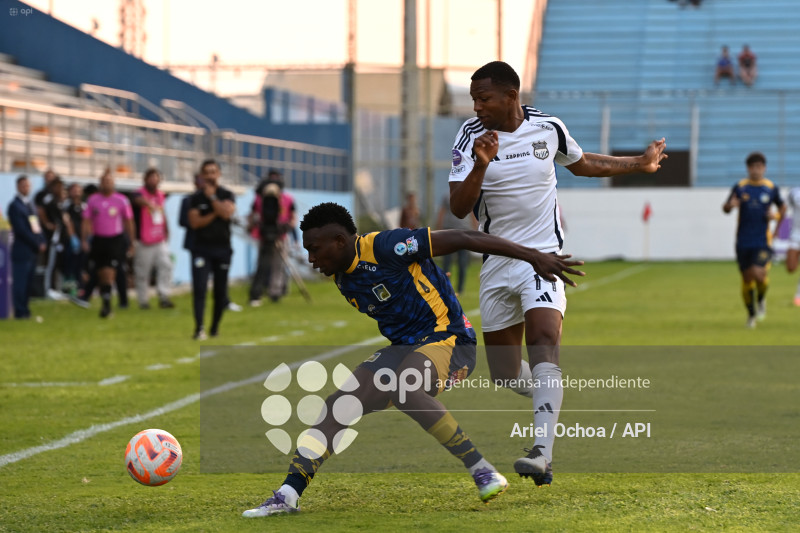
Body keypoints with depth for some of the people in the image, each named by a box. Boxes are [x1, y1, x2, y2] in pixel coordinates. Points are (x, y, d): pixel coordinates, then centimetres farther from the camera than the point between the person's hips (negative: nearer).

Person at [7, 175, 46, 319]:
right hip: (22, 250, -8)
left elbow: (36, 225, 18)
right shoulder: (15, 206, -10)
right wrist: (37, 244, -13)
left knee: (28, 282, 11)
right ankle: (20, 311, -1)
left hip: (33, 250, 8)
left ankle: (24, 308, 17)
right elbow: (21, 230, -15)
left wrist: (41, 241, 2)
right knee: (20, 281, -4)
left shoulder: (29, 204, 17)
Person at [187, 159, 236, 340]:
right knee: (199, 288, -14)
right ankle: (199, 328, -21)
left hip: (222, 248, 1)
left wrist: (212, 196, -12)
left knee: (220, 291, 5)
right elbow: (194, 222, -6)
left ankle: (215, 327, 18)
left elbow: (227, 213, -14)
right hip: (202, 248, -1)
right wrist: (214, 215, -11)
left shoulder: (226, 195, 5)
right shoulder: (196, 198, 5)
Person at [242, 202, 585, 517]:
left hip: (449, 339, -8)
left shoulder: (384, 247, -20)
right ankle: (288, 496, -7)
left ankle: (483, 472, -26)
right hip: (405, 348, 8)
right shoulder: (342, 278, 7)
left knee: (404, 391, -36)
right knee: (338, 405, -6)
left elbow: (462, 239, -20)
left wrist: (534, 257, -20)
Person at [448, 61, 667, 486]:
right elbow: (458, 208, -12)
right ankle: (550, 399, 39)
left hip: (543, 256, -2)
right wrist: (480, 166, -28)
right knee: (504, 375, 5)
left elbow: (582, 163, 22)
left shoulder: (548, 128, -1)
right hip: (497, 263, 2)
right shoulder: (471, 136, -5)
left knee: (544, 346, -24)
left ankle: (543, 451, -34)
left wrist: (639, 163, 28)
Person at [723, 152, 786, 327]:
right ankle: (751, 314, 24)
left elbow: (782, 208, 19)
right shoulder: (740, 187, 2)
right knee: (746, 278, 6)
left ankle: (761, 300, 11)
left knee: (758, 274, -20)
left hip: (763, 241, -2)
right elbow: (725, 209, 7)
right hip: (743, 241, 2)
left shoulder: (771, 188, 2)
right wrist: (730, 205, -16)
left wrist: (777, 216, 0)